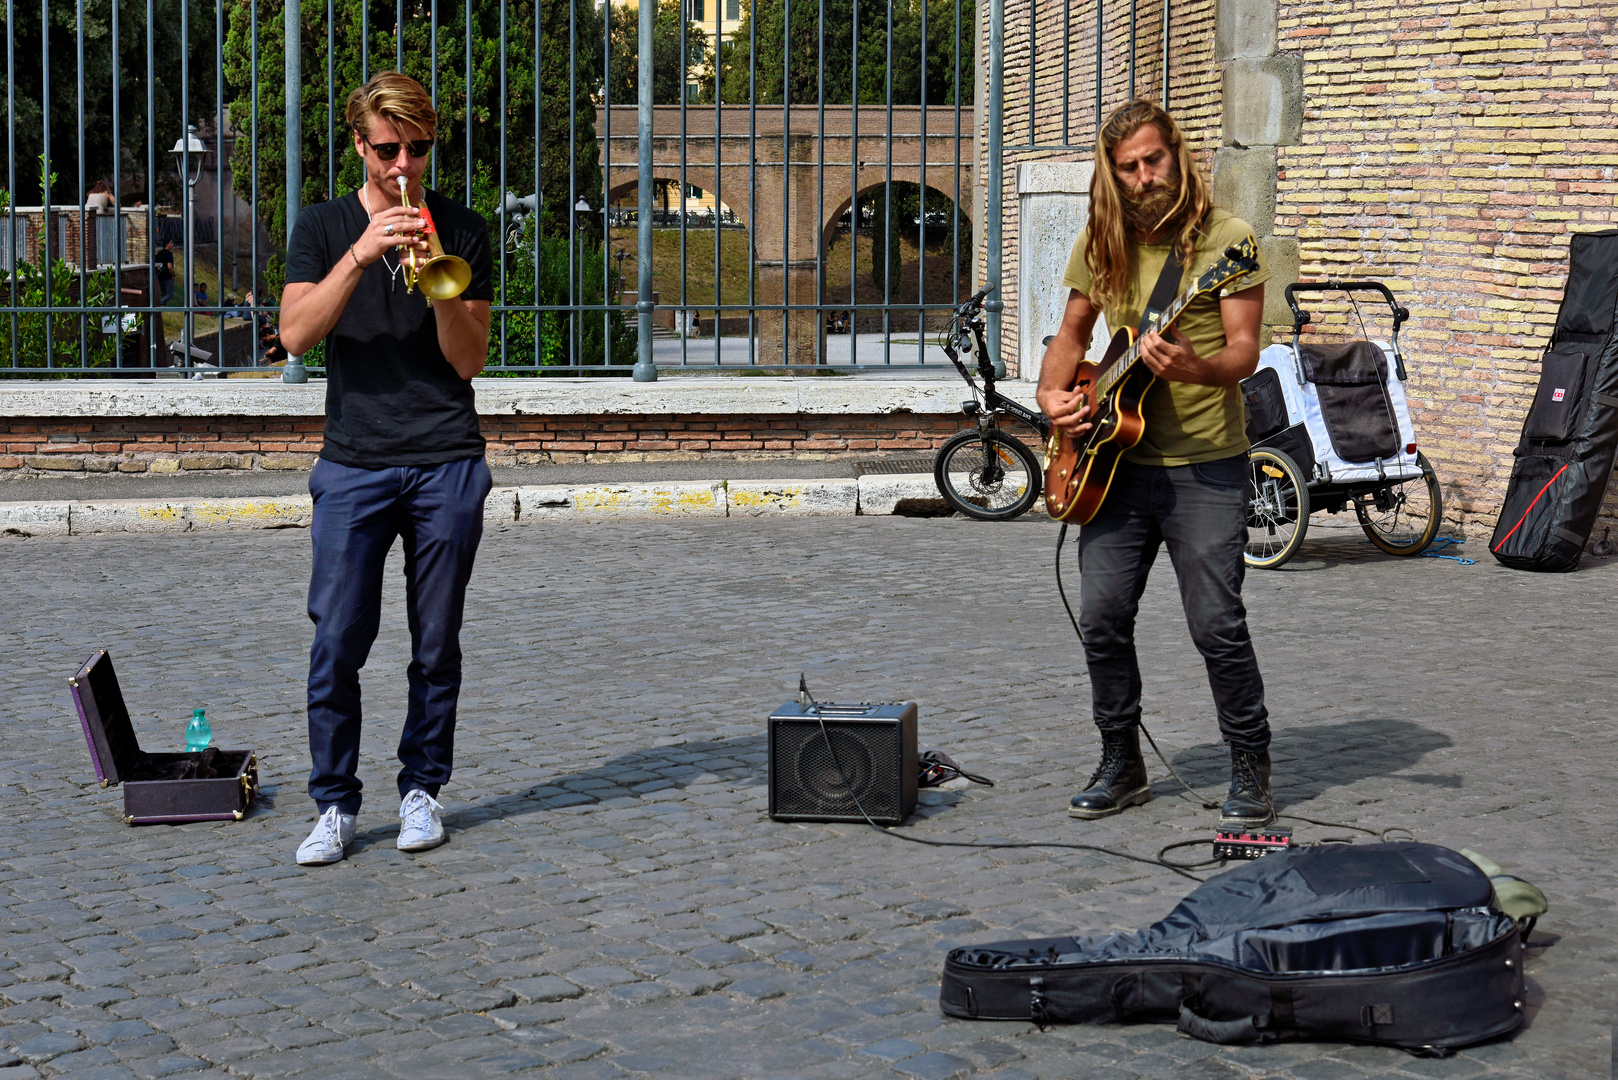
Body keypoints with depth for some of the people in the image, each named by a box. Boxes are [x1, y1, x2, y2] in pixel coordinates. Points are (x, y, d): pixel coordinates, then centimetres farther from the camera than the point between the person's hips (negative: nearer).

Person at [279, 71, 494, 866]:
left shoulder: (461, 231, 8)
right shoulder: (323, 228, 10)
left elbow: (468, 360, 2)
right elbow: (296, 333, -6)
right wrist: (362, 255, -15)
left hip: (446, 463, 0)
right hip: (354, 463, 0)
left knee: (436, 644, 4)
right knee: (337, 643, -5)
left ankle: (421, 788, 18)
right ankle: (334, 803, 6)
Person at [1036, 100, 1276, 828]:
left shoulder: (1225, 237, -6)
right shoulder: (1100, 242, 9)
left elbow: (1245, 352, -11)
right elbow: (1072, 335, 21)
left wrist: (1197, 369, -32)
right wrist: (1052, 394, 2)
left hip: (1206, 466, -5)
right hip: (1118, 461, 5)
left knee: (1217, 625, -8)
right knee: (1102, 618, 2)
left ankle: (1251, 769, 9)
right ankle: (1121, 764, 18)